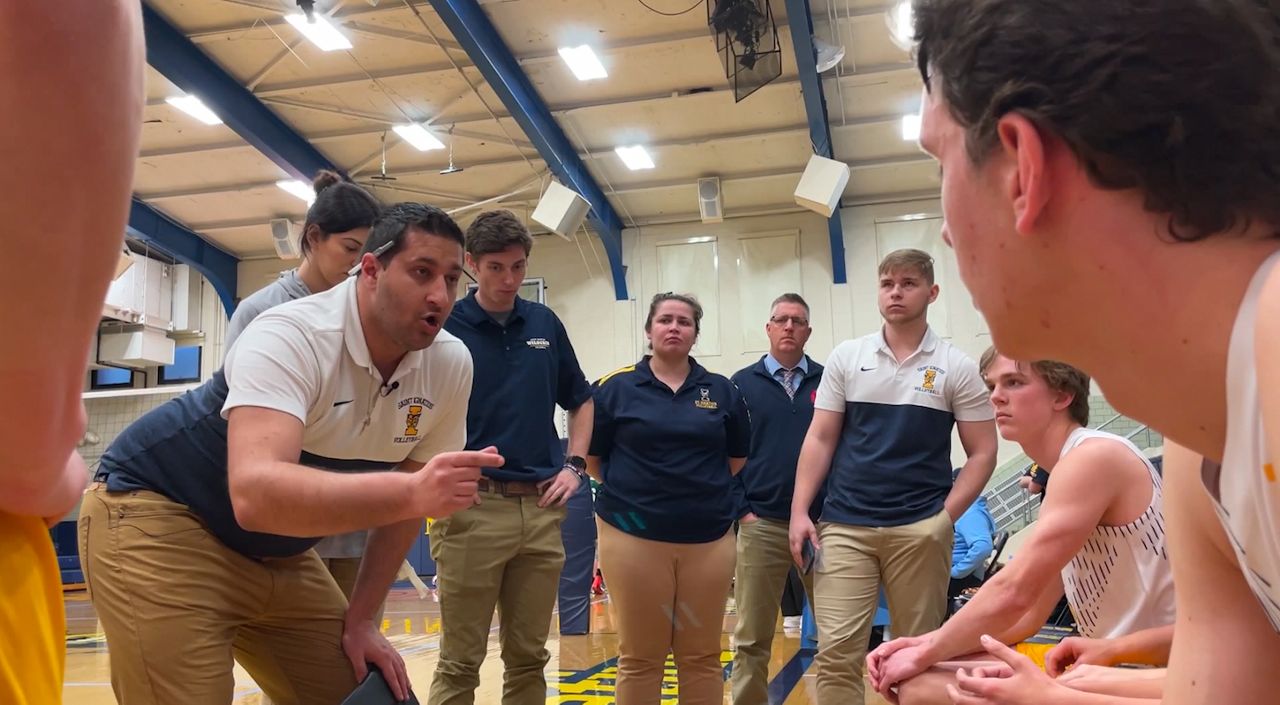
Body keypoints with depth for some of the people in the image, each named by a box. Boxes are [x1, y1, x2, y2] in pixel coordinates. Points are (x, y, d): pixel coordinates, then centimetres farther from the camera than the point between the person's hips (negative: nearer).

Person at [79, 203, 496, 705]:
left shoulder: (450, 365, -11)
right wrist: (411, 493, -54)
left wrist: (359, 619, -1)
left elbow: (400, 500, 1)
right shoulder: (292, 337, -29)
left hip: (277, 554, 6)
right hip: (158, 518, -6)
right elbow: (254, 494, -45)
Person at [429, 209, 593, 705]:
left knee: (528, 657, 13)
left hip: (542, 509, 4)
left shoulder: (546, 324, 10)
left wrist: (574, 466, 10)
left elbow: (581, 402, 21)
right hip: (472, 507, -4)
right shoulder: (444, 327, -3)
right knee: (459, 663, 3)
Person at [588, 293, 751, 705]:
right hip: (633, 536, -2)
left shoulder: (722, 391, 7)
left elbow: (738, 458, 16)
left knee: (702, 657, 9)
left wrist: (701, 488, 10)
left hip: (709, 538, 2)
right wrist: (632, 492, 6)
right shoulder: (615, 387, 0)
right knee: (639, 658, 6)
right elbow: (592, 458, 5)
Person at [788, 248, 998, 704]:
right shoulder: (845, 358, 6)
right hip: (845, 526, 1)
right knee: (836, 651, -3)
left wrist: (945, 517, -7)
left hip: (921, 530, 0)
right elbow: (820, 439, 6)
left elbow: (982, 452, 3)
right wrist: (799, 510, -2)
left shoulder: (957, 368, 2)